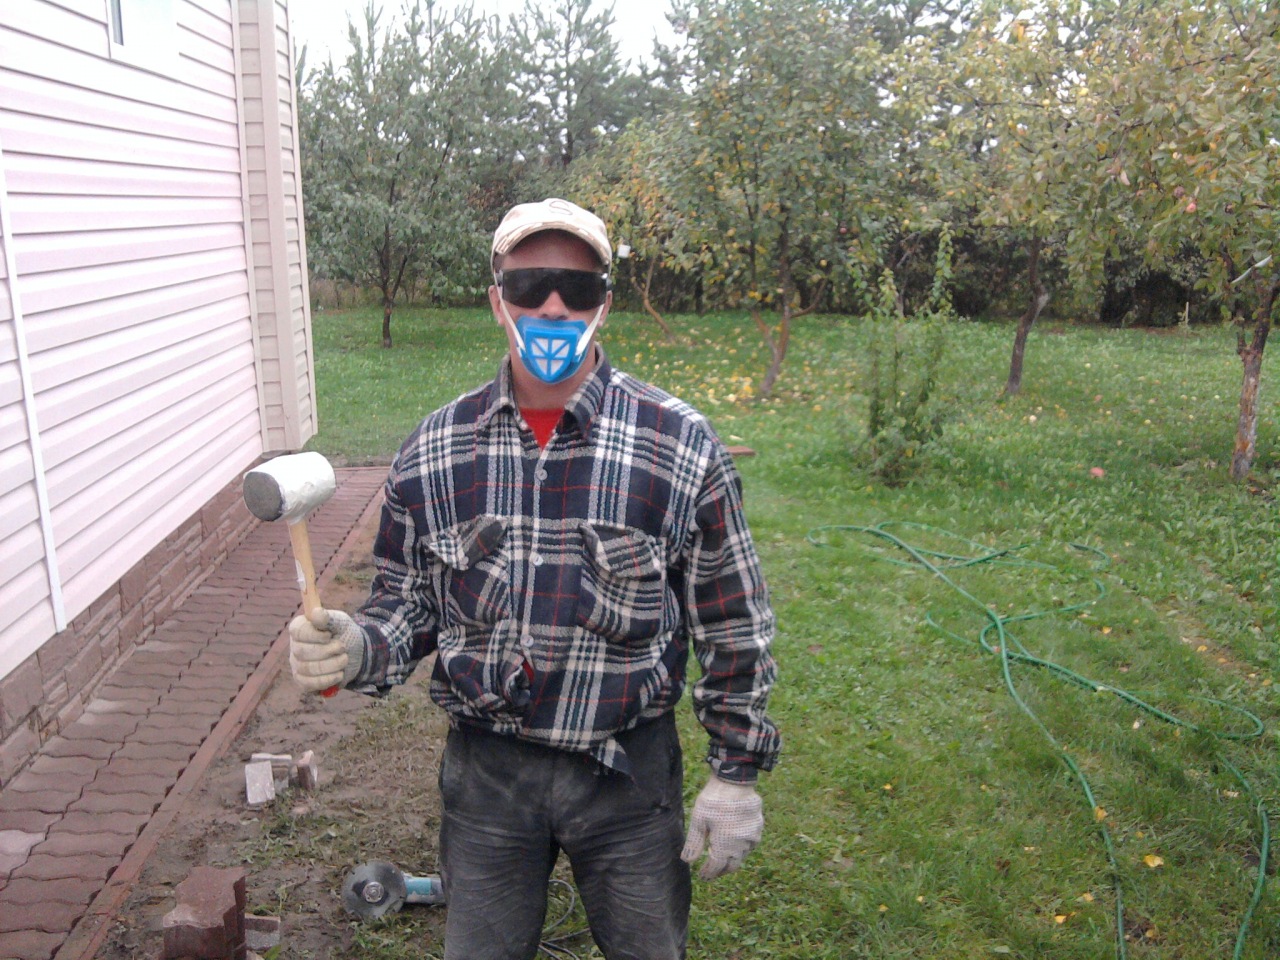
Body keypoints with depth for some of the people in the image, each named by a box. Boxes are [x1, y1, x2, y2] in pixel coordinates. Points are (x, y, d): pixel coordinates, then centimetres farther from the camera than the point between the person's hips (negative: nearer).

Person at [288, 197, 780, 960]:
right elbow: (409, 602, 5)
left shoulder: (681, 445, -11)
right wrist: (359, 649, -17)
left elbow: (735, 628, -5)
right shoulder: (434, 450, -4)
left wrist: (737, 775, -3)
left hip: (630, 772, -1)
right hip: (485, 769, 2)